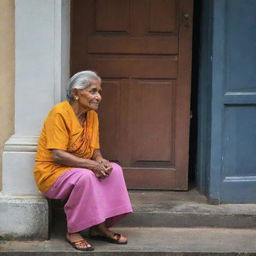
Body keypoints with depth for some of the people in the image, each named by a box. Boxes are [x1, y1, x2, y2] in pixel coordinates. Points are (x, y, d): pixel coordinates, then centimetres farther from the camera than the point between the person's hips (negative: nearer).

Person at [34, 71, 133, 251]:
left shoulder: (92, 114, 5)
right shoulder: (60, 113, -19)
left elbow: (95, 151, 5)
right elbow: (57, 156, -25)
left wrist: (101, 162, -19)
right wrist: (92, 165, -29)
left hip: (80, 169, 8)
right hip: (52, 172, -8)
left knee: (114, 170, -13)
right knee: (85, 176, -34)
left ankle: (100, 227, -8)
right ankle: (73, 232, -19)